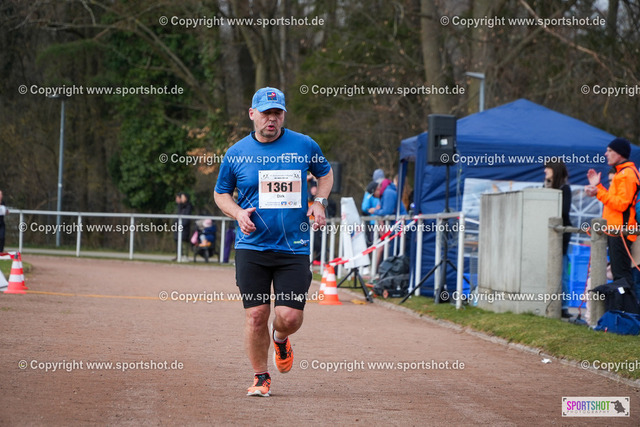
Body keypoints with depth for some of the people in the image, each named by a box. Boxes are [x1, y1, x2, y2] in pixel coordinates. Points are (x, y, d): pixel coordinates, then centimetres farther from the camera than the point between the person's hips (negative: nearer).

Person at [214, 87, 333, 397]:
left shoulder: (305, 146, 2)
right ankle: (261, 378, 14)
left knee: (290, 317, -6)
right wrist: (238, 213, -6)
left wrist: (319, 202, 2)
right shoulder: (236, 153, 1)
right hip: (252, 247, 0)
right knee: (256, 315, -3)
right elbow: (220, 193, 14)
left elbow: (325, 173, 20)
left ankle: (280, 339, 30)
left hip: (294, 247, 0)